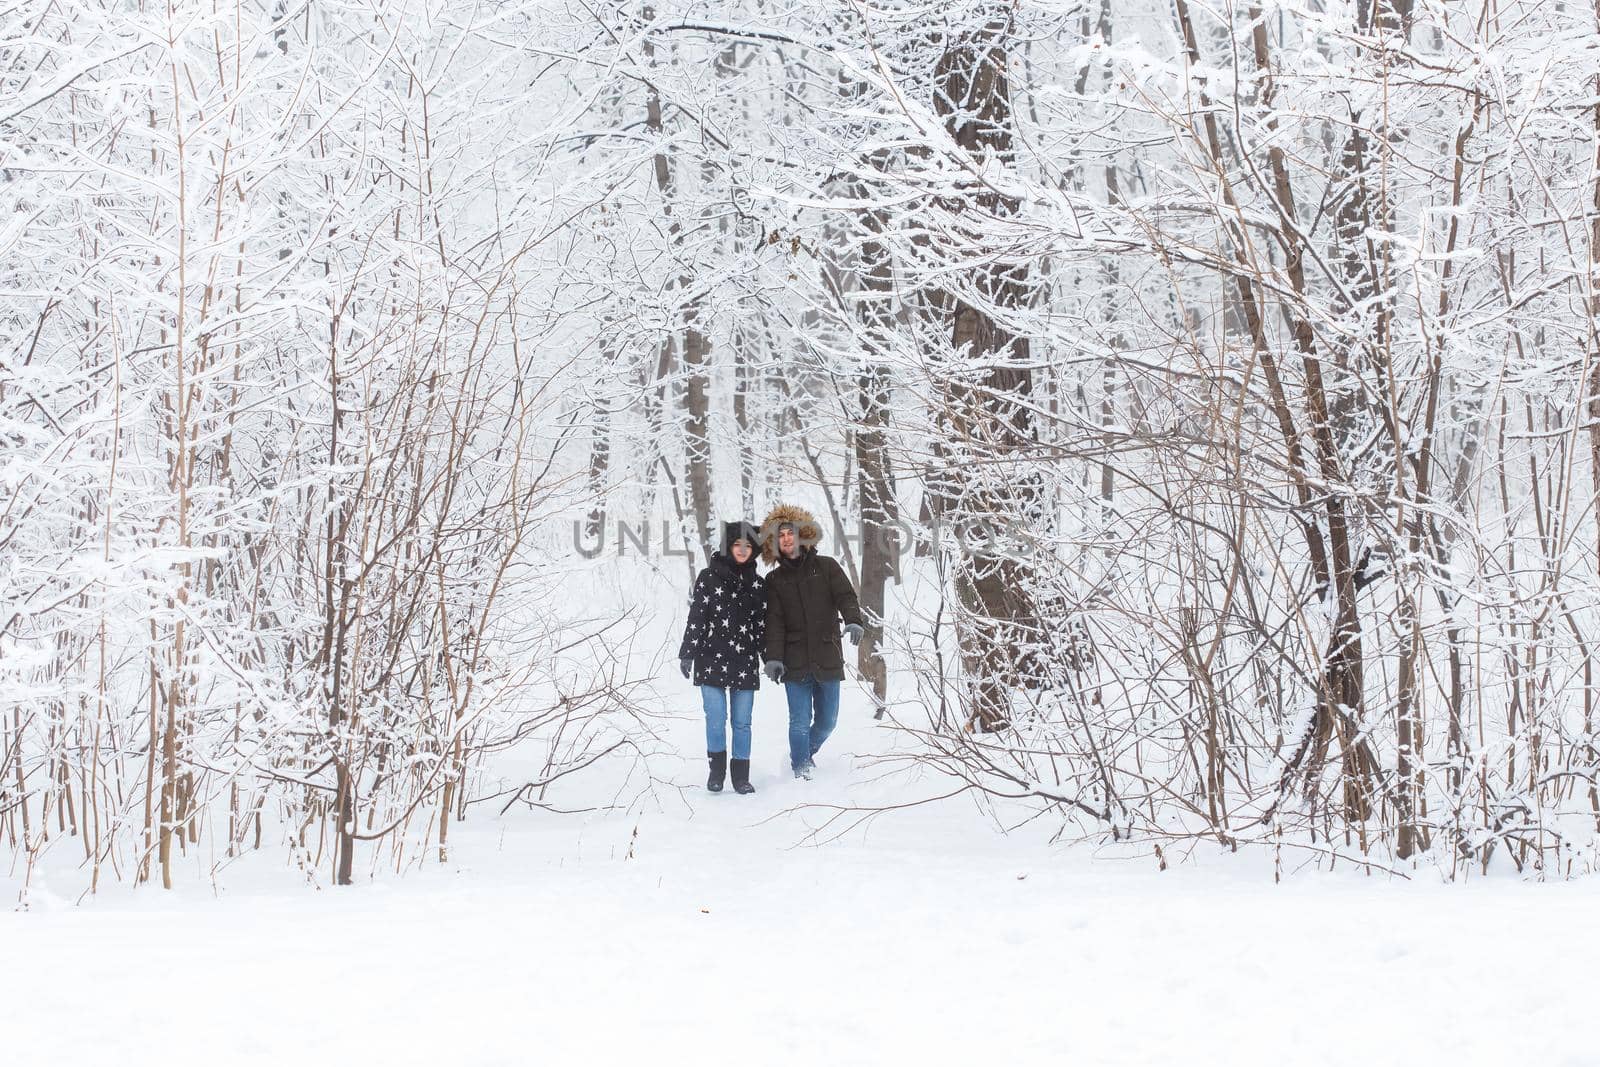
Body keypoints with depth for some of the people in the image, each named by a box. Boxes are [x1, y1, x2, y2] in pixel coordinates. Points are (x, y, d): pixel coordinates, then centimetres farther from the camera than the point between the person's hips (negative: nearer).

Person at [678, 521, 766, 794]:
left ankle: (741, 776, 12)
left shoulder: (757, 584, 9)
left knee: (742, 722, 3)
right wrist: (687, 654, -4)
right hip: (712, 659, -2)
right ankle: (717, 769, 13)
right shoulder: (709, 577, 0)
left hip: (745, 663, 2)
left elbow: (762, 625, 14)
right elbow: (696, 618, -1)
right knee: (716, 719, -5)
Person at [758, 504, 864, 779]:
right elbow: (774, 622, 0)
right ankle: (801, 767, 6)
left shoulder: (826, 567, 7)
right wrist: (773, 658, -13)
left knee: (827, 720, 8)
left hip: (827, 658, 1)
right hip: (794, 661, -1)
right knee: (800, 720, -8)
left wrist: (853, 620, -27)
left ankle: (806, 752, 35)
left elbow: (845, 595, -6)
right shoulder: (775, 580, 8)